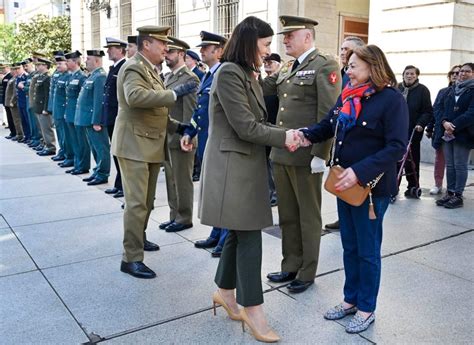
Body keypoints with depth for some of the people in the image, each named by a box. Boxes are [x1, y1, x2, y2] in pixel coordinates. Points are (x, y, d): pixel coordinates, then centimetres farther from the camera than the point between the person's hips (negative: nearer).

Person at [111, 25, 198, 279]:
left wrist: (178, 127, 8)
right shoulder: (134, 68, -13)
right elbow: (135, 96, -36)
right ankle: (131, 258, -1)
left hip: (150, 145, 10)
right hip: (134, 145, -10)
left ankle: (138, 238, 39)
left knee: (147, 200, 21)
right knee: (137, 203, -9)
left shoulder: (149, 69, 17)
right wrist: (174, 94, -36)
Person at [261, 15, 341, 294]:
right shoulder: (286, 69, 17)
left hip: (306, 156, -7)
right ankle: (291, 266, 31)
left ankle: (307, 273, 22)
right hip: (281, 154, 7)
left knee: (309, 216, 8)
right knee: (287, 215, 16)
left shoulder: (325, 65, -8)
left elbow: (328, 114, -15)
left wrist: (320, 154, -19)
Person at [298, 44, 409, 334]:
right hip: (344, 183, 7)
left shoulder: (392, 99, -15)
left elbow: (396, 147, -21)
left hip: (371, 187, -7)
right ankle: (351, 299, 34)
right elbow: (328, 126, 10)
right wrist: (306, 135, -11)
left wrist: (360, 172, -29)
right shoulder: (347, 96, 6)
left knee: (367, 250, 8)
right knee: (350, 246, 17)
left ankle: (366, 309, 26)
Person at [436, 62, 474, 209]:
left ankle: (458, 196, 4)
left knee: (460, 165, -2)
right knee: (450, 165, 9)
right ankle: (450, 193, 16)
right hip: (447, 133, 6)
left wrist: (454, 126, -17)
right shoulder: (451, 90, 15)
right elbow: (442, 108, 9)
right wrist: (445, 122, -9)